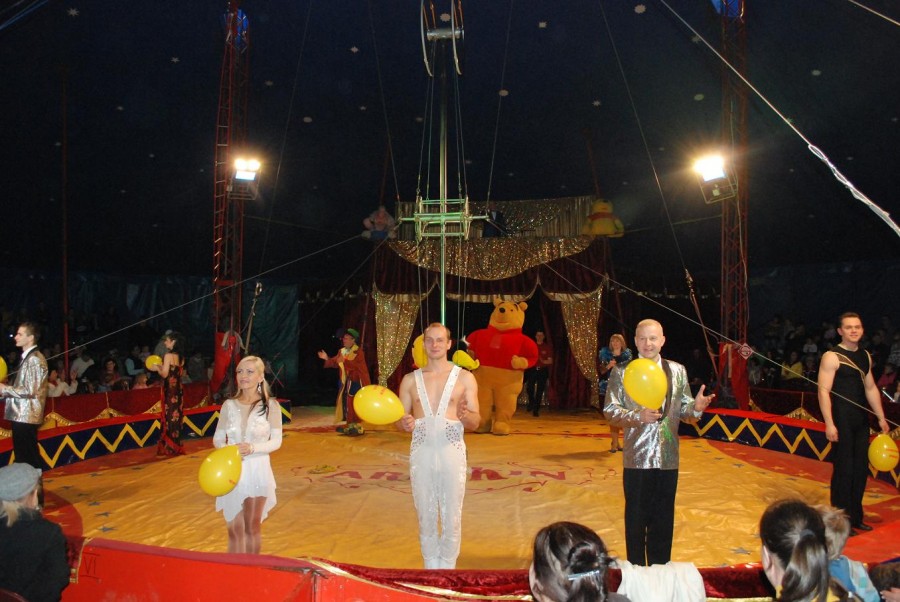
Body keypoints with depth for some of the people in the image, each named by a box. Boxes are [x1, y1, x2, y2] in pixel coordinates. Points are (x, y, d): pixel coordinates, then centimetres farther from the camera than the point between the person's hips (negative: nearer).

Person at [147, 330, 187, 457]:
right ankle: (176, 446, 17)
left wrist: (156, 368, 2)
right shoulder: (180, 356, 9)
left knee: (169, 417, 0)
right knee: (176, 417, 12)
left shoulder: (168, 355, -13)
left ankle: (169, 448, 5)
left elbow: (164, 374, -16)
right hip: (178, 389, 7)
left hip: (170, 390, -7)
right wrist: (160, 366, 18)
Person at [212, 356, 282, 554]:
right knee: (235, 529, 6)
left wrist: (252, 448, -23)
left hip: (257, 471, -2)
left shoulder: (270, 405, -7)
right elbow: (218, 438, 4)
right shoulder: (229, 405, 1)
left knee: (252, 527, 14)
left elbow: (276, 441, -7)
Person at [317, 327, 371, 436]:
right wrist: (327, 359, -8)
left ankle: (357, 427, -1)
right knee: (346, 403, 9)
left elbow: (357, 365, -25)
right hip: (345, 382, 7)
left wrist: (344, 361, -34)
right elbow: (335, 363, 8)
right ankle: (349, 426, 17)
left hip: (356, 382, -7)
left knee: (354, 404, -7)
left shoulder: (358, 352, -11)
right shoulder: (341, 351, 12)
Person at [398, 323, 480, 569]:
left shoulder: (464, 378, 2)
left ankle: (447, 571, 21)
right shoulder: (410, 380, 8)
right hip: (421, 453, 2)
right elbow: (400, 419, 9)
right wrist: (405, 423, -14)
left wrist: (464, 414, -21)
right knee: (426, 517, 9)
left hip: (451, 451, -2)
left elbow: (475, 423, 2)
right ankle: (431, 570, 26)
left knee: (452, 518, 3)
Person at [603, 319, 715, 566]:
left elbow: (683, 409, 7)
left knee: (664, 519, 13)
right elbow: (610, 410, -7)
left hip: (668, 458, 3)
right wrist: (638, 416, -22)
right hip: (636, 459, -2)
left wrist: (696, 407, -15)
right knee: (636, 518, 9)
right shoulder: (621, 372, -3)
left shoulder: (677, 371, 7)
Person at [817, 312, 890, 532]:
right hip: (841, 420, -7)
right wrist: (829, 423, -22)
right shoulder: (832, 357, -11)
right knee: (844, 469, -2)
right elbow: (823, 391, -16)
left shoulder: (865, 356, 12)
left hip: (861, 419, 7)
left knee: (861, 468, 12)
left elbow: (870, 388, 20)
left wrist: (881, 417, 19)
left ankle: (855, 517, 25)